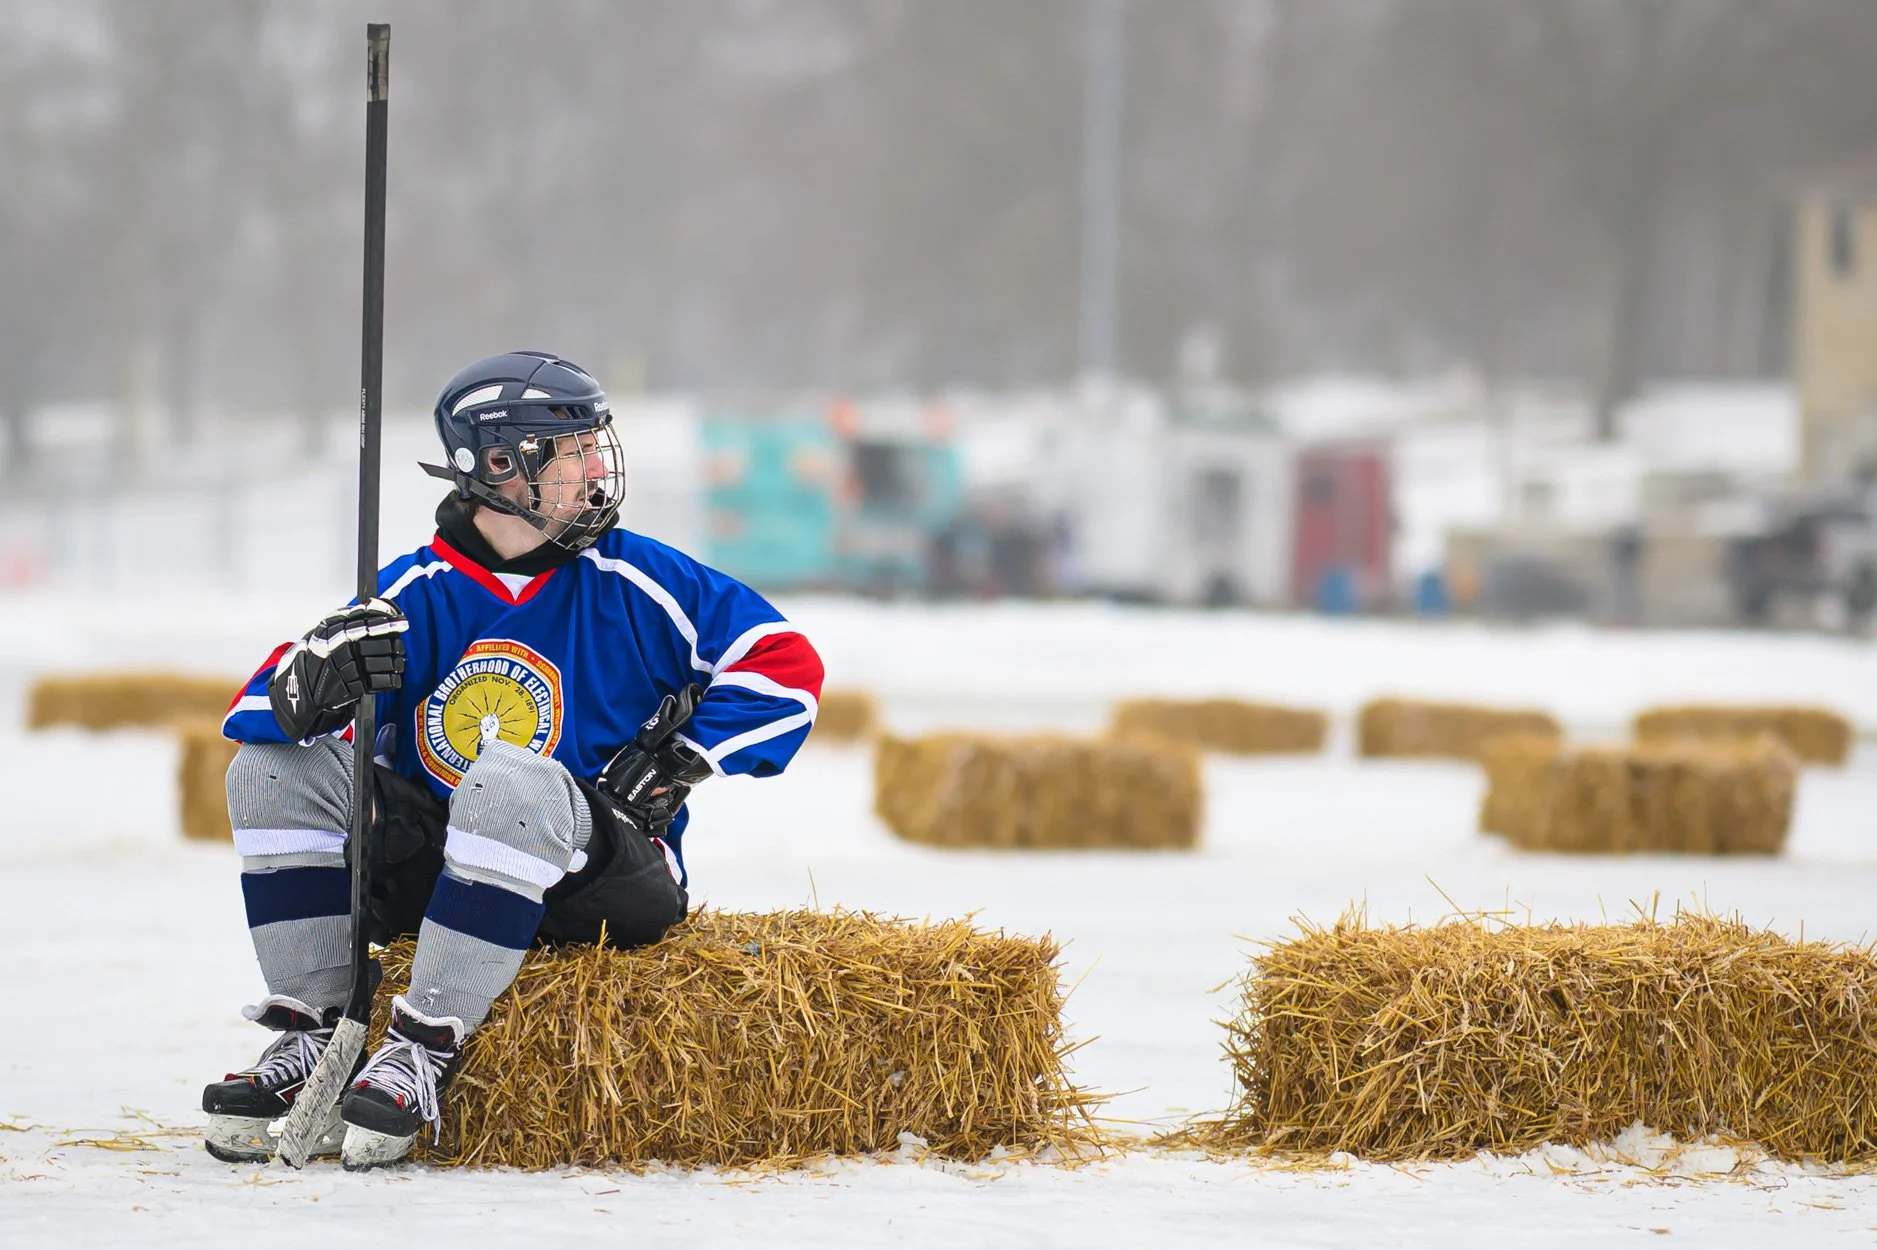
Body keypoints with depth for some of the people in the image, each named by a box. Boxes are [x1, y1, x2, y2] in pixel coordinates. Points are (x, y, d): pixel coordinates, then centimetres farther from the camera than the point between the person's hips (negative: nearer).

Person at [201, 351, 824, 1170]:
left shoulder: (632, 582, -3)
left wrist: (676, 764, -8)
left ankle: (427, 1048, -34)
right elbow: (254, 715, -5)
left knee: (511, 780, -36)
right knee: (273, 768, -12)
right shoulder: (418, 594, 0)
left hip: (597, 879, -3)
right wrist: (314, 677, -29)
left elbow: (786, 666, 0)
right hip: (432, 868, 4)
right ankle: (311, 1034, -14)